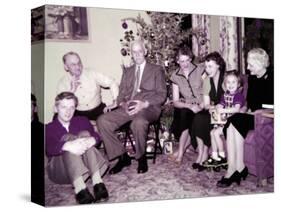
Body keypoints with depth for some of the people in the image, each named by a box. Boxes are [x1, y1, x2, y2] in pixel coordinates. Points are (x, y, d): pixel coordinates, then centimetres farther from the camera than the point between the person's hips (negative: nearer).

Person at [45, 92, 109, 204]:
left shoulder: (82, 121, 18)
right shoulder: (49, 128, 6)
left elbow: (95, 135, -3)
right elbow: (49, 148, -16)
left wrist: (92, 139, -30)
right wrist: (68, 146, -38)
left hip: (85, 166, 2)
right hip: (59, 170, -2)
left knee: (85, 134, -21)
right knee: (68, 138, -28)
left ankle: (97, 182, -37)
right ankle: (79, 188, -47)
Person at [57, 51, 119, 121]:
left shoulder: (93, 74, -2)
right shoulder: (63, 82, -2)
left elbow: (112, 83, 0)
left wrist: (115, 102, -11)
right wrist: (72, 90, -19)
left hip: (98, 110, 0)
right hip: (78, 114, 0)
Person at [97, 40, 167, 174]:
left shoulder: (157, 70, 11)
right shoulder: (127, 72, 25)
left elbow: (162, 95, 2)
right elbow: (121, 94, 20)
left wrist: (144, 104, -15)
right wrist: (123, 104, -5)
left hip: (148, 108, -4)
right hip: (127, 108, 5)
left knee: (138, 122, -40)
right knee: (102, 121, -22)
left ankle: (141, 158, -15)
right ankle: (122, 157, -11)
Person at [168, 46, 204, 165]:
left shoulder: (200, 70, -1)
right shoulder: (175, 76, 4)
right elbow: (175, 102, 1)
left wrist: (203, 105, -21)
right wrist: (190, 106, -16)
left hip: (202, 108, -2)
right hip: (187, 108, 2)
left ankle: (180, 152, -18)